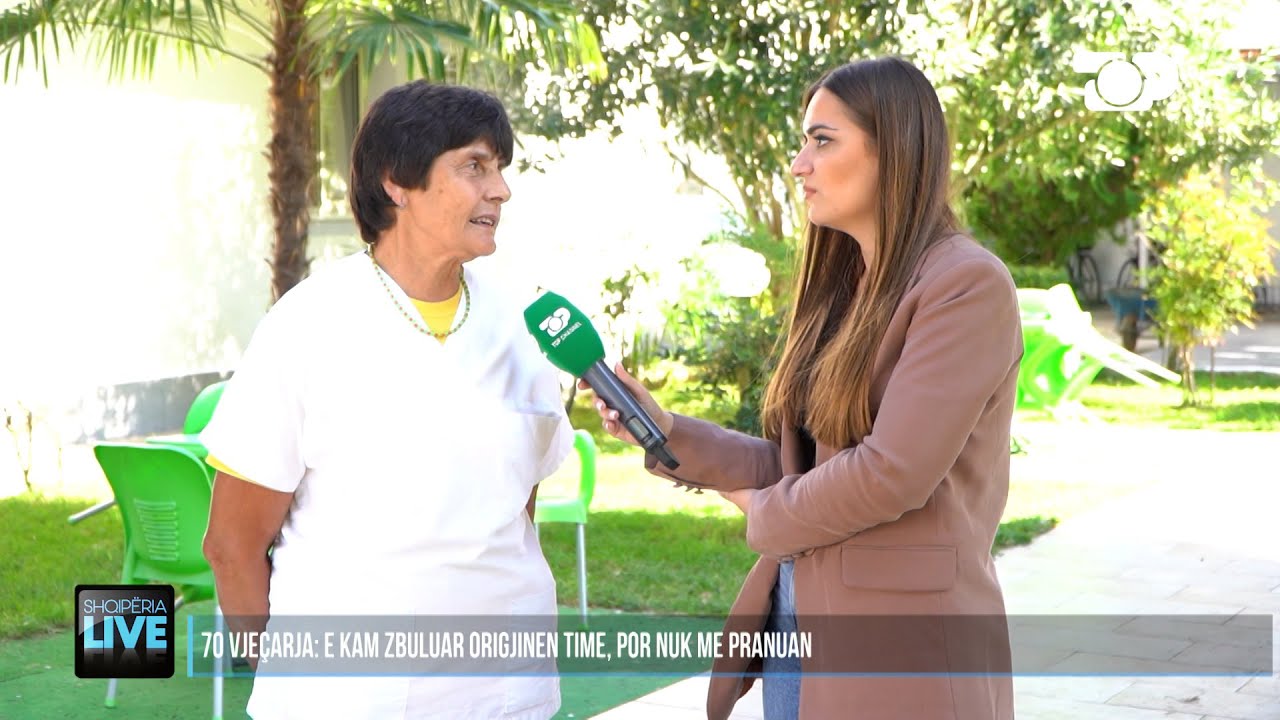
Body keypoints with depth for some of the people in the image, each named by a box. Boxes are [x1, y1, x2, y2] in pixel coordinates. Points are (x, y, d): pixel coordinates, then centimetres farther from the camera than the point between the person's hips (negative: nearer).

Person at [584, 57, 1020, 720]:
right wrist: (669, 434, 0)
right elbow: (798, 463, 11)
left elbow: (893, 471, -20)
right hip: (793, 620, 7)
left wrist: (767, 516, -4)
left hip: (904, 646, -7)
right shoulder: (843, 291, 13)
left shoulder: (968, 285, -12)